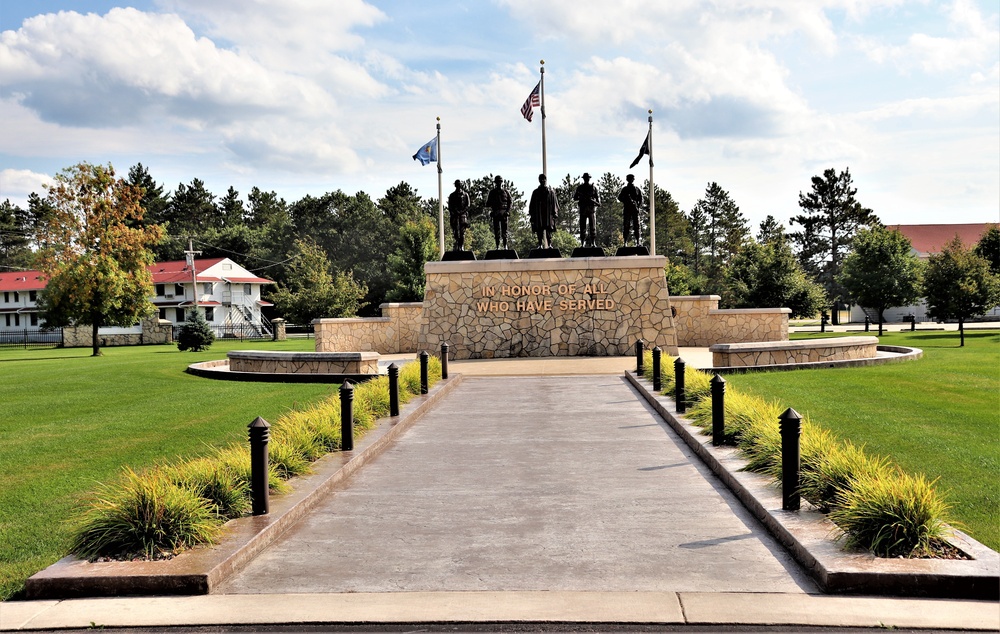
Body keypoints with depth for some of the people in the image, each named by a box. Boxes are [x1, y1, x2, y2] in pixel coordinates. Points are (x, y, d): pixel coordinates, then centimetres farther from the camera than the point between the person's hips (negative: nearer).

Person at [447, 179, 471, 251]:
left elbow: (468, 205, 2)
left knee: (462, 231, -7)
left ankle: (462, 246, -6)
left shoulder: (465, 195, 10)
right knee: (456, 231, -6)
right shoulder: (452, 195, 14)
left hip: (463, 215, -1)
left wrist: (461, 211, -12)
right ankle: (457, 247, -2)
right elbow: (450, 206, 10)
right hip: (454, 215, 1)